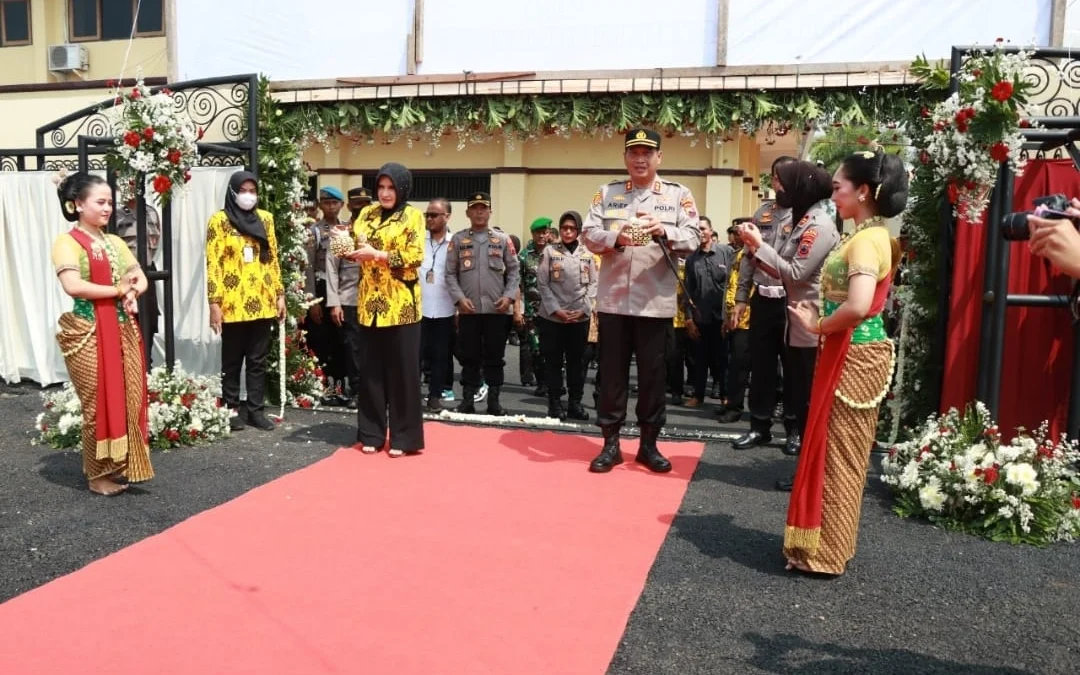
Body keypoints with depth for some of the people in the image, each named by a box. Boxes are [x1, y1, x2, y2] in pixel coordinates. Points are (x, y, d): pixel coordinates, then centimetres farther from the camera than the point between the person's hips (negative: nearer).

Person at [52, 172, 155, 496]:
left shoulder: (115, 242, 15)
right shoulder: (68, 242, -7)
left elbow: (141, 279, 15)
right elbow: (73, 286, -20)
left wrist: (132, 292, -8)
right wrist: (119, 289, -11)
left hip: (124, 331, 6)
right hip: (90, 334, -6)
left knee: (127, 400, 7)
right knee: (98, 404, 0)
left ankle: (120, 465, 21)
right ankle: (98, 475, 13)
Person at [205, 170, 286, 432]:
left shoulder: (265, 219, 10)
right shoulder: (219, 221, -3)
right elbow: (213, 264, -7)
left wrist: (280, 294, 9)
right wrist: (214, 303, -12)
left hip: (262, 302, 4)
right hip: (233, 303, -4)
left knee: (258, 360, 9)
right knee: (232, 360, 7)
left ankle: (256, 409, 17)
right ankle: (231, 409, 18)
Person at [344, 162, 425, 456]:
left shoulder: (413, 216, -2)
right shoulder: (367, 214, 13)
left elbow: (415, 257, -11)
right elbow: (356, 246, 18)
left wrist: (377, 254, -18)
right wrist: (351, 251, -5)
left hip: (401, 305, -5)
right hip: (370, 303, 5)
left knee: (402, 370, 0)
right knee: (371, 370, 8)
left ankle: (403, 437, 9)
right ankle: (372, 433, 18)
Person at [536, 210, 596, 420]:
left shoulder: (587, 254, 7)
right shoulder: (549, 251, 1)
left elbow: (593, 284, 6)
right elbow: (542, 284, -3)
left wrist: (584, 309, -6)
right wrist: (556, 309, -10)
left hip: (580, 318, 2)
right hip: (552, 317, -2)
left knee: (577, 362, 8)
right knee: (554, 362, 4)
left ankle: (575, 403, 18)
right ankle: (555, 403, 12)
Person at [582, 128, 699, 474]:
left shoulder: (679, 194, 5)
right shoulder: (607, 193, 9)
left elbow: (692, 240, -5)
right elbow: (590, 234, 0)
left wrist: (664, 231, -25)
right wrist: (616, 237, -19)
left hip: (656, 302, -1)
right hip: (613, 299, 1)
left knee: (654, 374, 6)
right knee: (612, 373, 7)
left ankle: (649, 444, 20)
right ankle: (611, 444, 18)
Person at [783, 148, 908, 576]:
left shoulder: (865, 240, -18)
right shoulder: (873, 236, 12)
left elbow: (857, 306, -32)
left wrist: (816, 327, -16)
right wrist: (821, 319, 5)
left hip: (853, 357, -10)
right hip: (854, 354, 10)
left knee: (836, 453, 0)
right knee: (842, 454, 16)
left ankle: (825, 553, 12)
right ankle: (829, 543, 28)